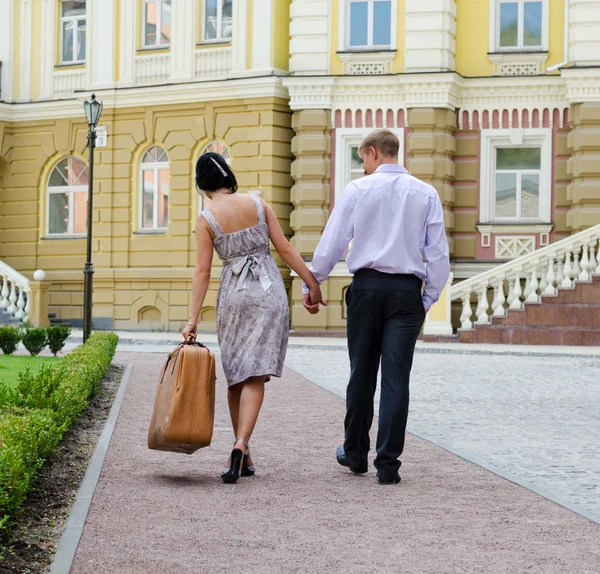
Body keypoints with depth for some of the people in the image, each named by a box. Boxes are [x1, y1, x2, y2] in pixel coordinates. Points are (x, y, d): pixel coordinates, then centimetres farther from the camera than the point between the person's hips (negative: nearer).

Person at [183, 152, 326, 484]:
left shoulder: (206, 219, -3)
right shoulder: (257, 204, 2)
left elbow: (202, 271, -7)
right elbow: (285, 249, 0)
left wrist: (192, 318, -6)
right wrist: (312, 283, 5)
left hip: (234, 294, 0)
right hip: (269, 289, 0)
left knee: (236, 375, 12)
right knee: (255, 376, -4)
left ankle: (244, 454, 16)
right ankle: (240, 445, -22)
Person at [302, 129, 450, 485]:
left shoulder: (358, 189, 1)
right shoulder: (426, 193, 6)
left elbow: (331, 244, -1)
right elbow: (439, 254, 3)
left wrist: (311, 285, 8)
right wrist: (428, 299, 10)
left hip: (367, 286, 0)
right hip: (407, 290, 1)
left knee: (362, 373, 11)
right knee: (396, 378, 0)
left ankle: (355, 454, 23)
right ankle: (388, 464, -1)